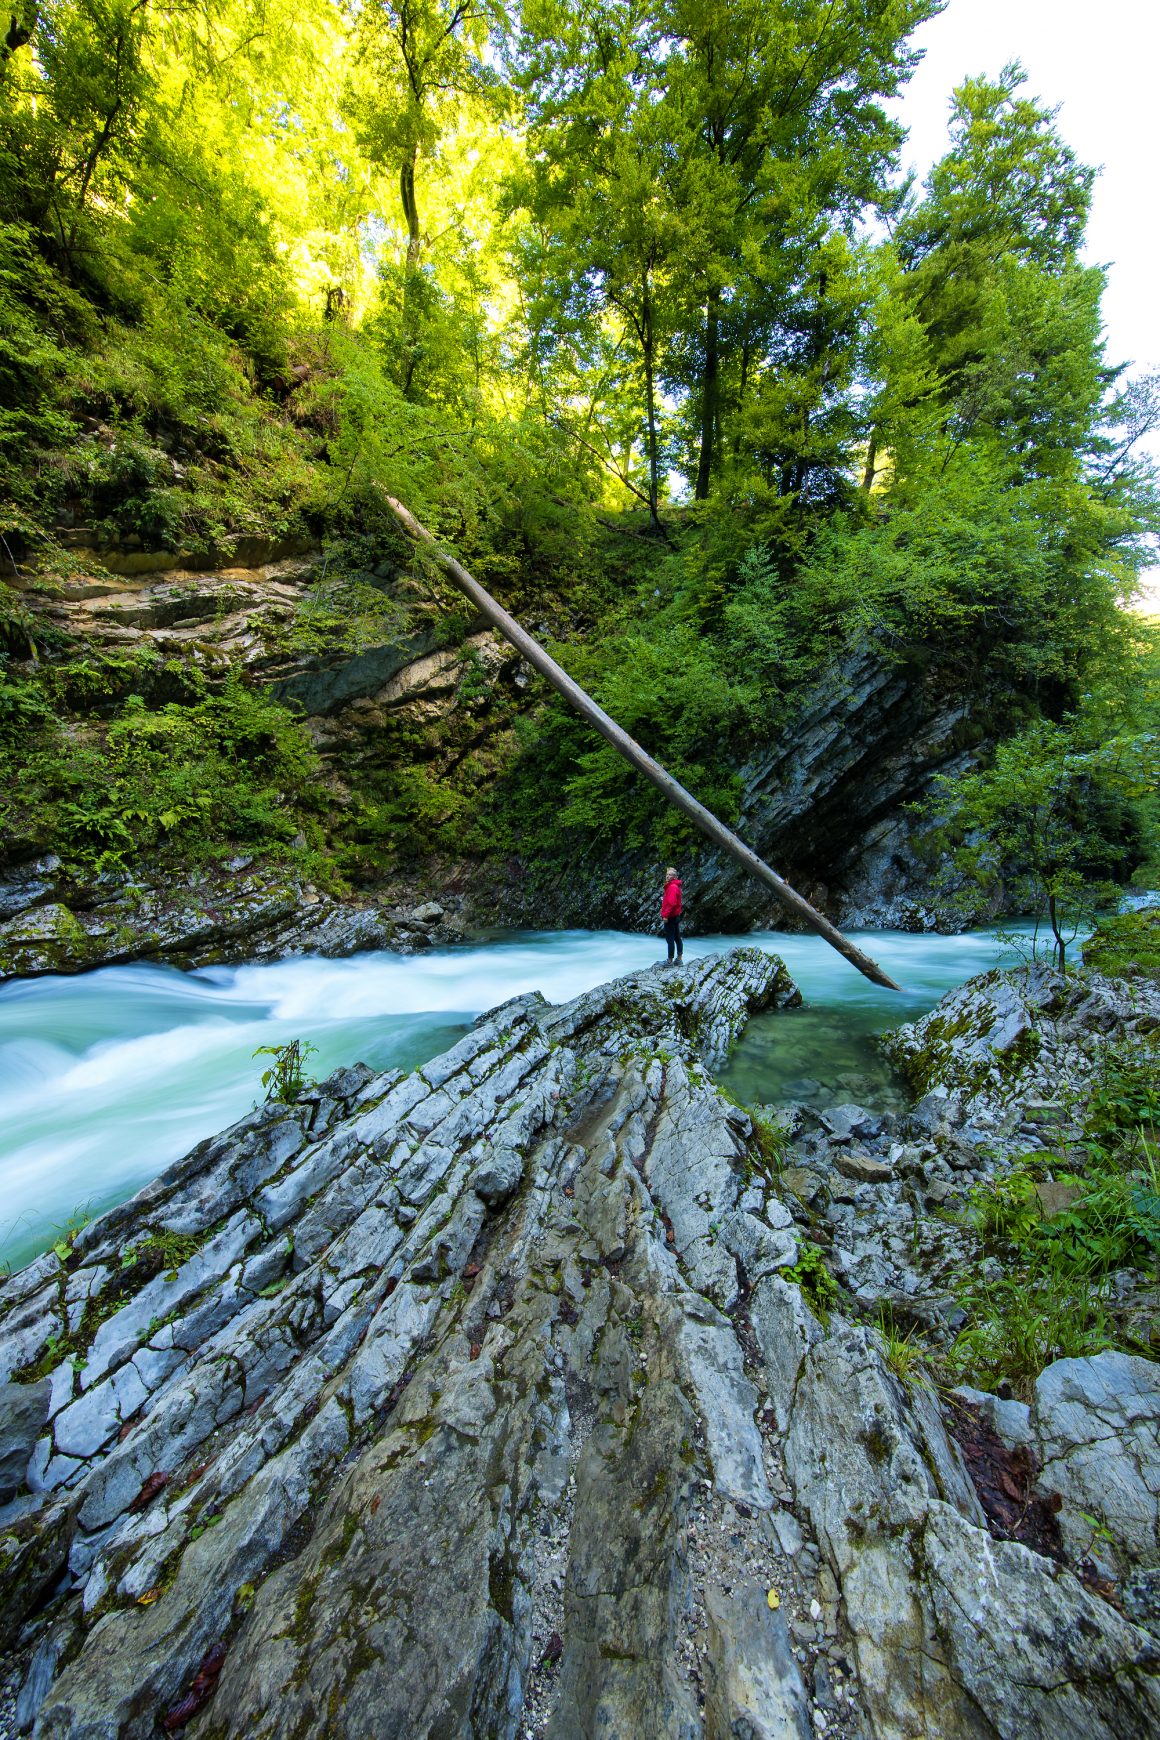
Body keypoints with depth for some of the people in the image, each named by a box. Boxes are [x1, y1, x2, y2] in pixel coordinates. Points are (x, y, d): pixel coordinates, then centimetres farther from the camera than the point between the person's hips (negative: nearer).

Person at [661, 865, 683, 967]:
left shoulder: (672, 887, -16)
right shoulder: (671, 886, 16)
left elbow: (672, 903, -24)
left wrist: (666, 915, -22)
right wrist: (664, 914, 19)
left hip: (670, 917, -10)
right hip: (676, 916, 10)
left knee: (670, 939, -5)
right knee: (677, 937, 13)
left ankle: (670, 960, -1)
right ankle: (679, 959, 20)